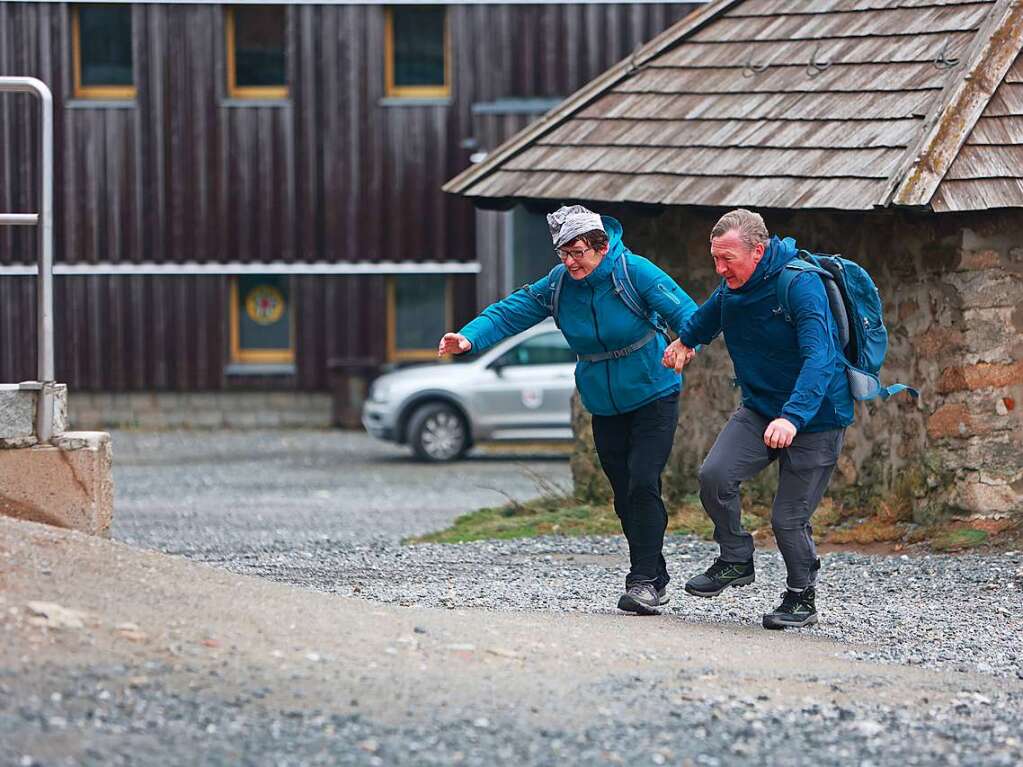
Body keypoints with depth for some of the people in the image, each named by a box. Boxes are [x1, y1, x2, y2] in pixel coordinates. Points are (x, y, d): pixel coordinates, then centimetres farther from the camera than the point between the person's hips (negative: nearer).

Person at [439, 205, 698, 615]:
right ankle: (656, 581, 15)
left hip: (654, 397, -5)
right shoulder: (558, 284, -4)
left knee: (642, 484, -17)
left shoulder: (635, 272, -17)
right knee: (625, 496, 6)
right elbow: (509, 313, -6)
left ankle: (644, 581, -15)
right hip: (605, 407, 5)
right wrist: (469, 338, -25)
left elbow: (686, 313, -22)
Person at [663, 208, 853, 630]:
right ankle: (736, 561, 4)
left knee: (789, 518, -6)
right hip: (759, 409, 6)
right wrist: (686, 338, 44)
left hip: (815, 417, -6)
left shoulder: (800, 285, -24)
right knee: (714, 475, -17)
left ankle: (802, 597, 19)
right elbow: (710, 314, 27)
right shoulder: (731, 289, 0)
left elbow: (819, 358, -35)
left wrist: (792, 417, -47)